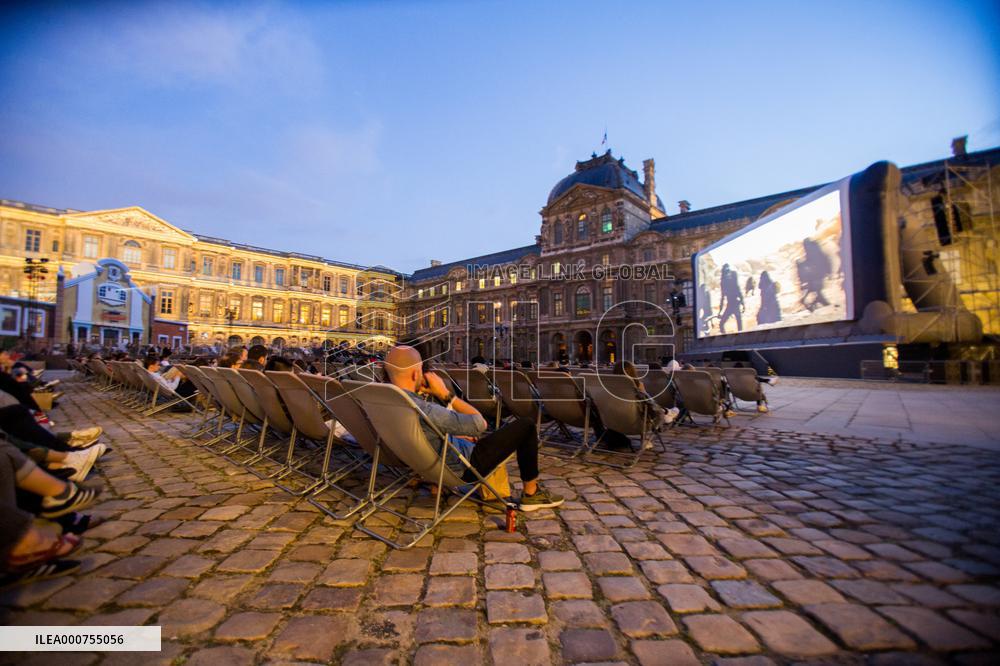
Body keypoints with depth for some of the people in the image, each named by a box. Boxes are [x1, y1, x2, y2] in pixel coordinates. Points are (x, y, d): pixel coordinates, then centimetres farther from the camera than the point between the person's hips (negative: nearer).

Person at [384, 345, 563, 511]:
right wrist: (445, 393, -22)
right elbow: (480, 424, -28)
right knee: (525, 426, 0)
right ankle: (531, 494, 17)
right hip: (463, 467, -8)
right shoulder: (424, 411, -38)